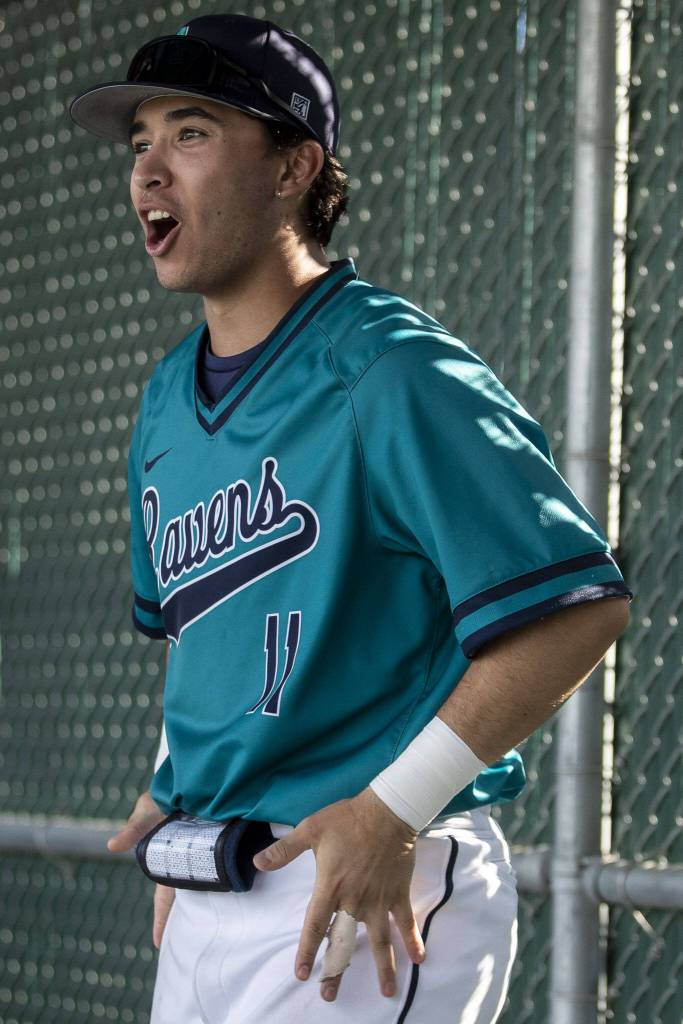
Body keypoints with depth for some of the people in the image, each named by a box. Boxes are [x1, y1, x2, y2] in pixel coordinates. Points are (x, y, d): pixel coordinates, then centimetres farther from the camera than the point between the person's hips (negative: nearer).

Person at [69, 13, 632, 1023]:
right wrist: (175, 796, 11)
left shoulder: (393, 374, -14)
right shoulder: (168, 399, 12)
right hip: (209, 900, 8)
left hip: (380, 896, -8)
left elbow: (582, 607, -18)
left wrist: (392, 812, -19)